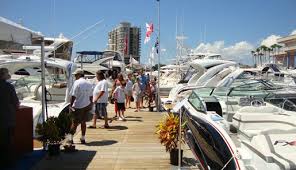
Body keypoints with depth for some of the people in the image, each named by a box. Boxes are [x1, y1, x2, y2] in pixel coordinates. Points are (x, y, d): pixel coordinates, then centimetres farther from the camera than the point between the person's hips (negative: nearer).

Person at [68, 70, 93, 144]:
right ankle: (83, 139, 18)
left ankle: (71, 139, 11)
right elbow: (91, 96, 12)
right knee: (83, 122, 14)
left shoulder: (77, 83, -12)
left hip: (78, 106, -5)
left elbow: (73, 96, -16)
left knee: (75, 122, 4)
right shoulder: (89, 84, 7)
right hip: (86, 106, 5)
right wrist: (90, 105, 21)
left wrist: (70, 105, -10)